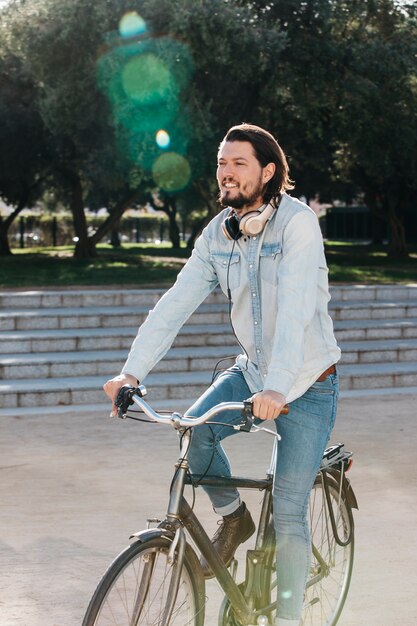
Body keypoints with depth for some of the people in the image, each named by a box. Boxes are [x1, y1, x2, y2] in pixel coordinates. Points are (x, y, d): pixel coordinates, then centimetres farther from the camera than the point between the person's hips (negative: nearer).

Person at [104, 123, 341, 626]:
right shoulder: (217, 235, -1)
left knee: (288, 514, -6)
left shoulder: (297, 224, -20)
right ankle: (232, 517, 6)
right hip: (251, 370, 5)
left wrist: (277, 388, -44)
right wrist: (132, 371, -18)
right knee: (195, 429, -21)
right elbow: (176, 303, -7)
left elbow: (295, 308, -32)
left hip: (307, 385, -5)